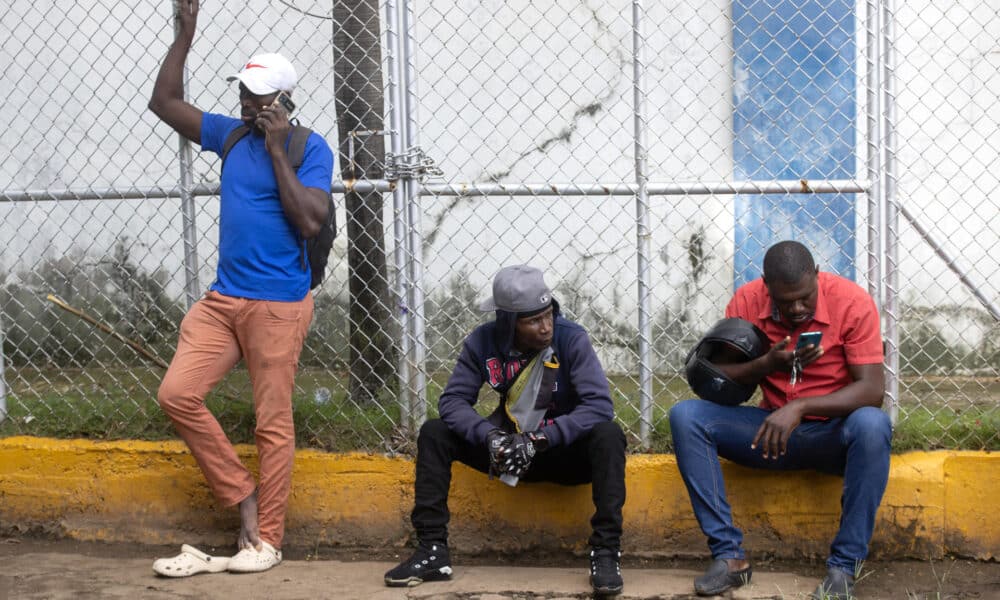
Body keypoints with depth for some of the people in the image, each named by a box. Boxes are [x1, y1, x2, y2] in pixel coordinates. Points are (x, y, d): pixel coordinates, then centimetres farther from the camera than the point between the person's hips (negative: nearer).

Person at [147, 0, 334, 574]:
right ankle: (243, 493, 11)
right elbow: (165, 102, 15)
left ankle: (266, 539, 9)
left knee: (273, 424, -1)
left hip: (278, 305, -6)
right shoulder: (231, 134, 10)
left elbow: (310, 222, -18)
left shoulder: (311, 149, -7)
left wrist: (277, 151, -17)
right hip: (222, 298, 6)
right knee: (178, 393, -3)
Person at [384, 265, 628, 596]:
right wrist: (490, 436, -32)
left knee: (608, 435, -33)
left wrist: (539, 440, -35)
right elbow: (453, 400, -12)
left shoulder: (571, 339, -19)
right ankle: (433, 550, -13)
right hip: (509, 448, 3)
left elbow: (600, 405, -26)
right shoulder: (484, 341, -10)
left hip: (564, 449, -3)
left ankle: (606, 553, -30)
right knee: (434, 433, -13)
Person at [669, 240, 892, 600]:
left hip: (833, 434, -3)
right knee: (685, 415, -19)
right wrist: (768, 364, -22)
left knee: (872, 425, -38)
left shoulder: (852, 302, -15)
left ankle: (844, 567, -26)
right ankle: (728, 555, -19)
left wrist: (800, 408, -33)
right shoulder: (747, 301, -6)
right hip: (771, 431, 3)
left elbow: (871, 390, -21)